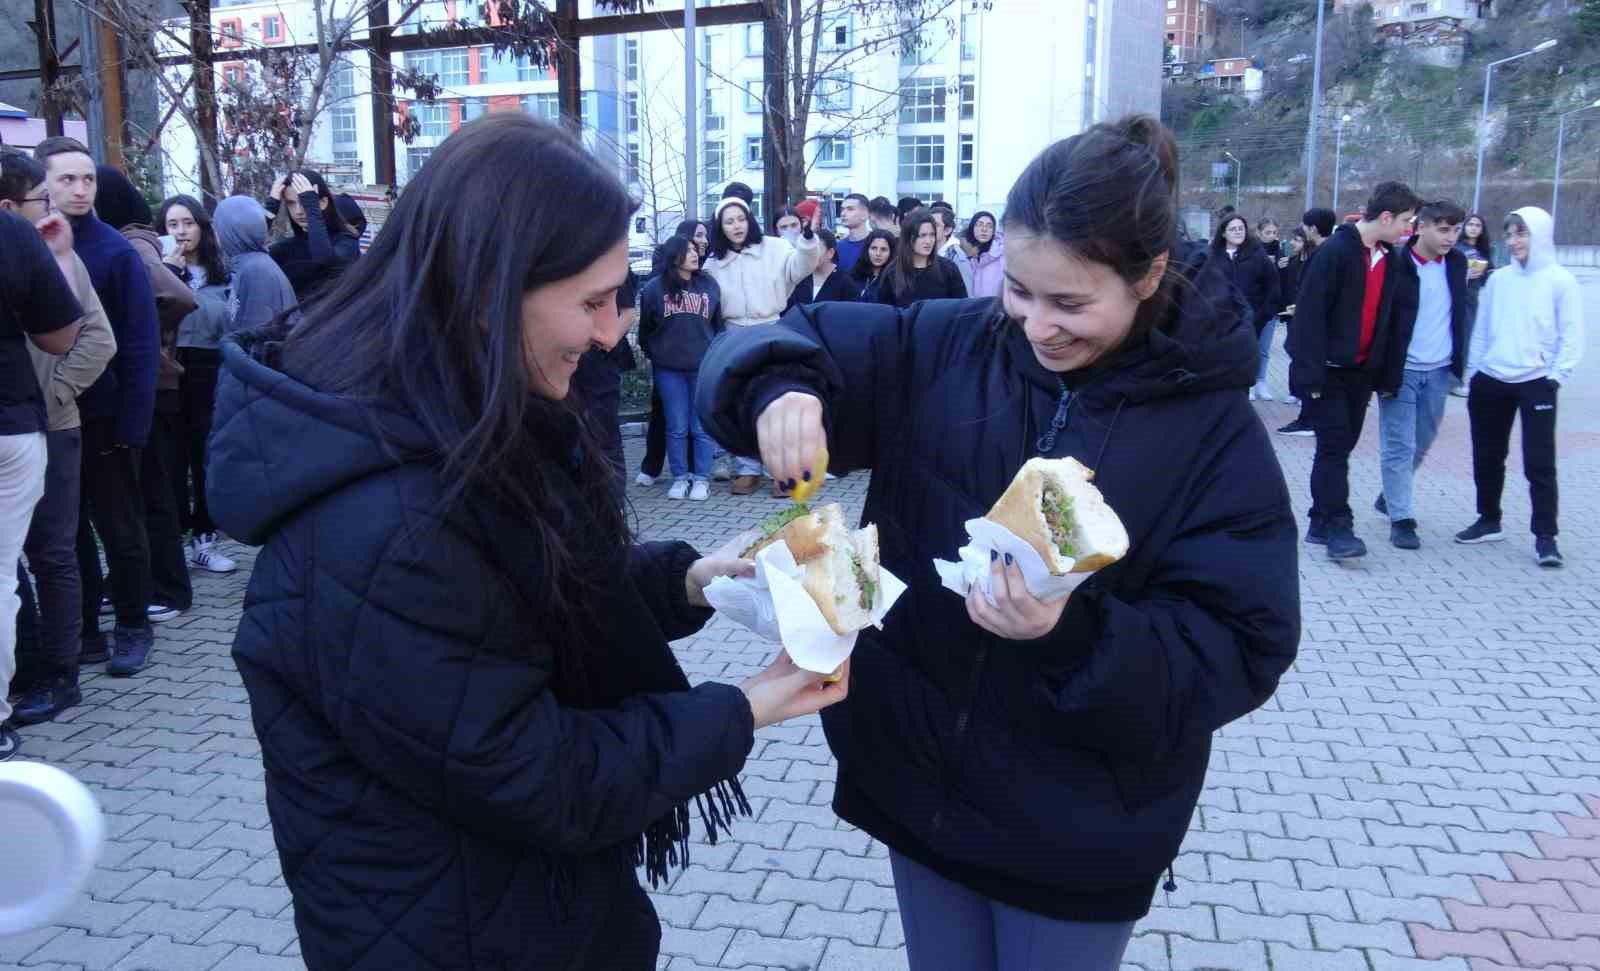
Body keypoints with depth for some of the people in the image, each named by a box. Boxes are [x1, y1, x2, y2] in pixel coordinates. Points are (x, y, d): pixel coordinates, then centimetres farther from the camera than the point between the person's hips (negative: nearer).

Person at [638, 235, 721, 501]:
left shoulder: (709, 285, 4)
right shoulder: (654, 288, -2)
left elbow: (718, 324, 10)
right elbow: (645, 328, 9)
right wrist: (654, 354, 13)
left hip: (704, 366, 1)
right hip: (668, 368, -1)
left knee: (702, 427, 2)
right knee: (676, 427, 5)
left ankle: (702, 478, 10)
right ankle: (680, 477, 14)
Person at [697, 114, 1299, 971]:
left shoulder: (1215, 429, -13)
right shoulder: (944, 348, -6)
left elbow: (1239, 651, -15)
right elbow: (797, 346, -5)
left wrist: (1076, 634, -32)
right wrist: (780, 390, -29)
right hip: (921, 781, 3)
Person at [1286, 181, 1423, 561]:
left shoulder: (1391, 259, 9)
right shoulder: (1335, 251, -14)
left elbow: (1393, 316, 15)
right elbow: (1309, 313, -18)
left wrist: (1384, 371, 9)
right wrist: (1311, 372, -21)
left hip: (1361, 371, 7)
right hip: (1327, 369, -7)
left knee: (1342, 445, 10)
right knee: (1334, 446, -8)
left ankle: (1321, 522, 18)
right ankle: (1338, 528, -5)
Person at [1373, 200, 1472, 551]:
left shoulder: (1457, 262, 5)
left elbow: (1459, 312, 16)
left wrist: (1458, 362, 10)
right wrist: (1385, 373, -12)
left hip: (1439, 371, 6)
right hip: (1403, 370, -5)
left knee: (1421, 444, 14)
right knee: (1399, 447, -2)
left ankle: (1390, 496, 33)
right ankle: (1401, 518, 5)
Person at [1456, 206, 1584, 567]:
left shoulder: (1560, 281, -3)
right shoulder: (1498, 279, 8)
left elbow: (1571, 336, -3)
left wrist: (1557, 375, -12)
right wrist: (1473, 373, 7)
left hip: (1536, 383, -4)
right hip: (1490, 381, 4)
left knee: (1539, 463, -5)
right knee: (1487, 457, 12)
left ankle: (1545, 536, 1)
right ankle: (1489, 521, 28)